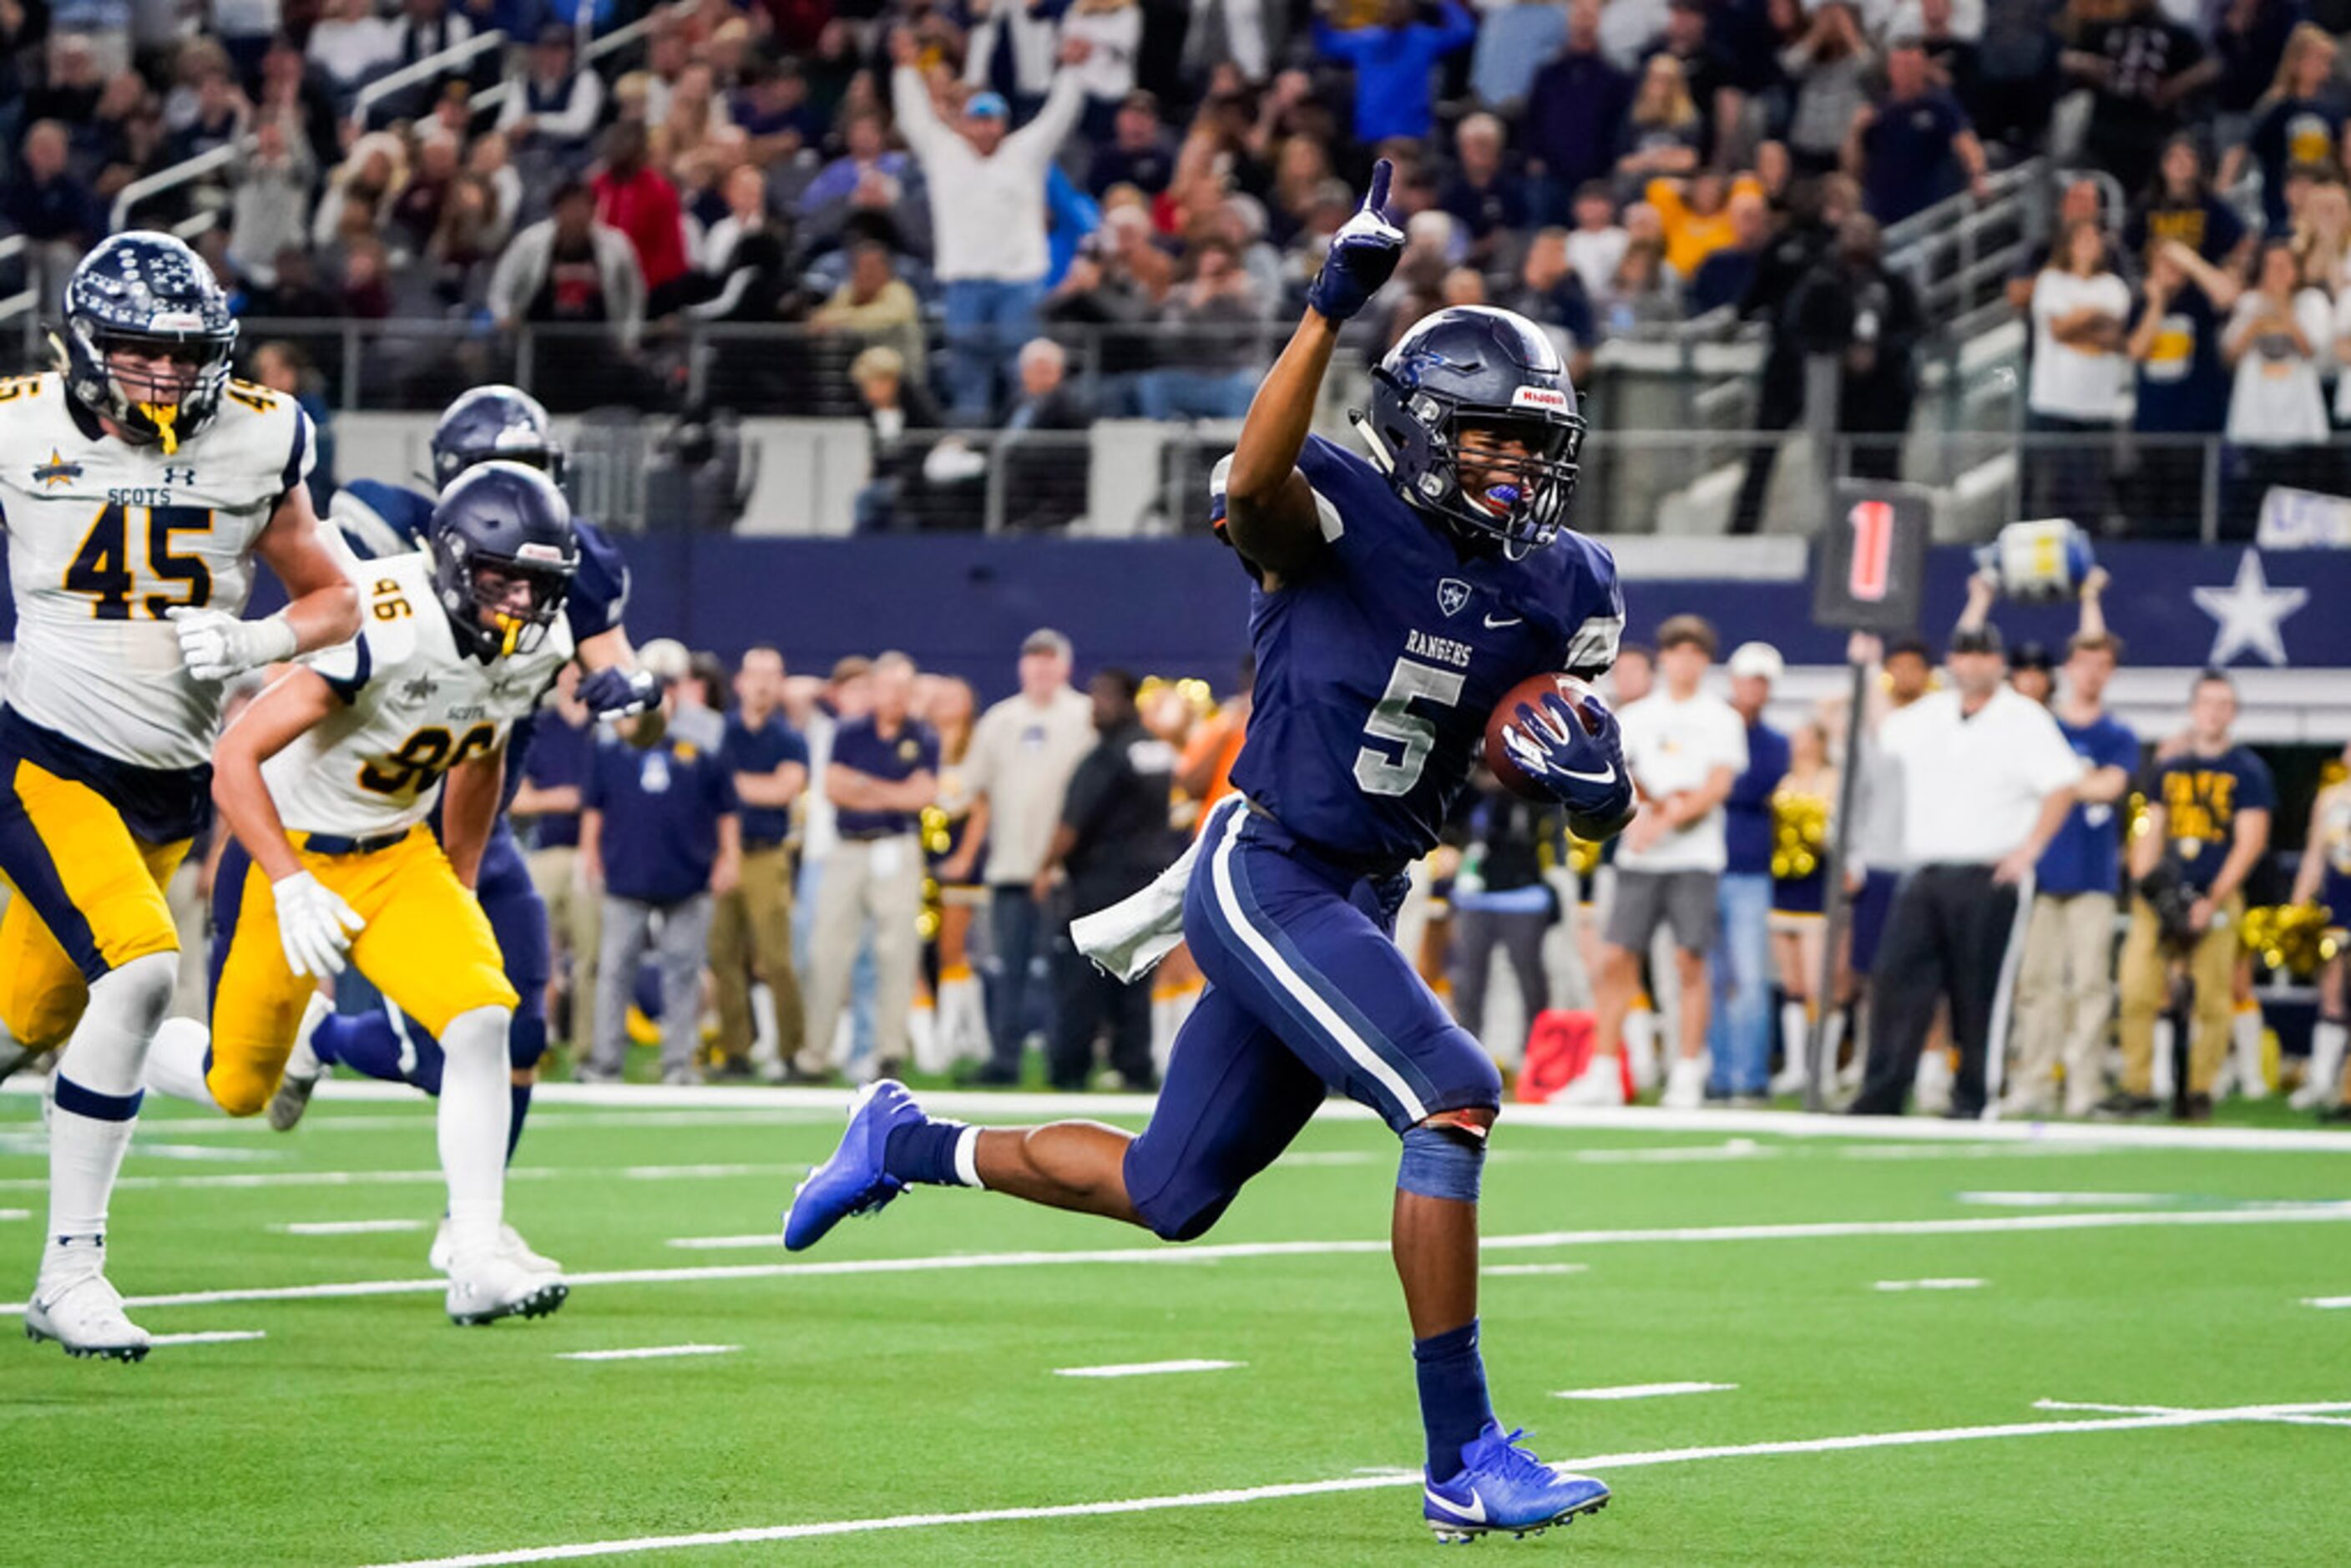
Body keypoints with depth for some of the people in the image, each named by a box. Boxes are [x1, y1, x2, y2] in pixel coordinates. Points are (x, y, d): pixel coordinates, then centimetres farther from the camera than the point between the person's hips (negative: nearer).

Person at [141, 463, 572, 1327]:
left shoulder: (539, 646, -8)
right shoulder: (383, 631, -32)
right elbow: (235, 759, -30)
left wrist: (461, 891, 18)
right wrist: (292, 888, -35)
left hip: (398, 857, 5)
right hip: (289, 851, -5)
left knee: (482, 1020, -18)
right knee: (237, 1088, 6)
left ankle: (477, 1263, -16)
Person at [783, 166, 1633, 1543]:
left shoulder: (1559, 590, 6)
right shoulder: (1340, 517, -13)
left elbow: (1600, 805, 13)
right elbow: (1250, 483, -38)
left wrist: (1596, 774, -11)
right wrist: (1333, 305, -43)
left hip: (1360, 898, 8)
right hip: (1266, 874, -8)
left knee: (1167, 1195, 15)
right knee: (1452, 1102, -23)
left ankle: (909, 1146, 38)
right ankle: (1464, 1458, -17)